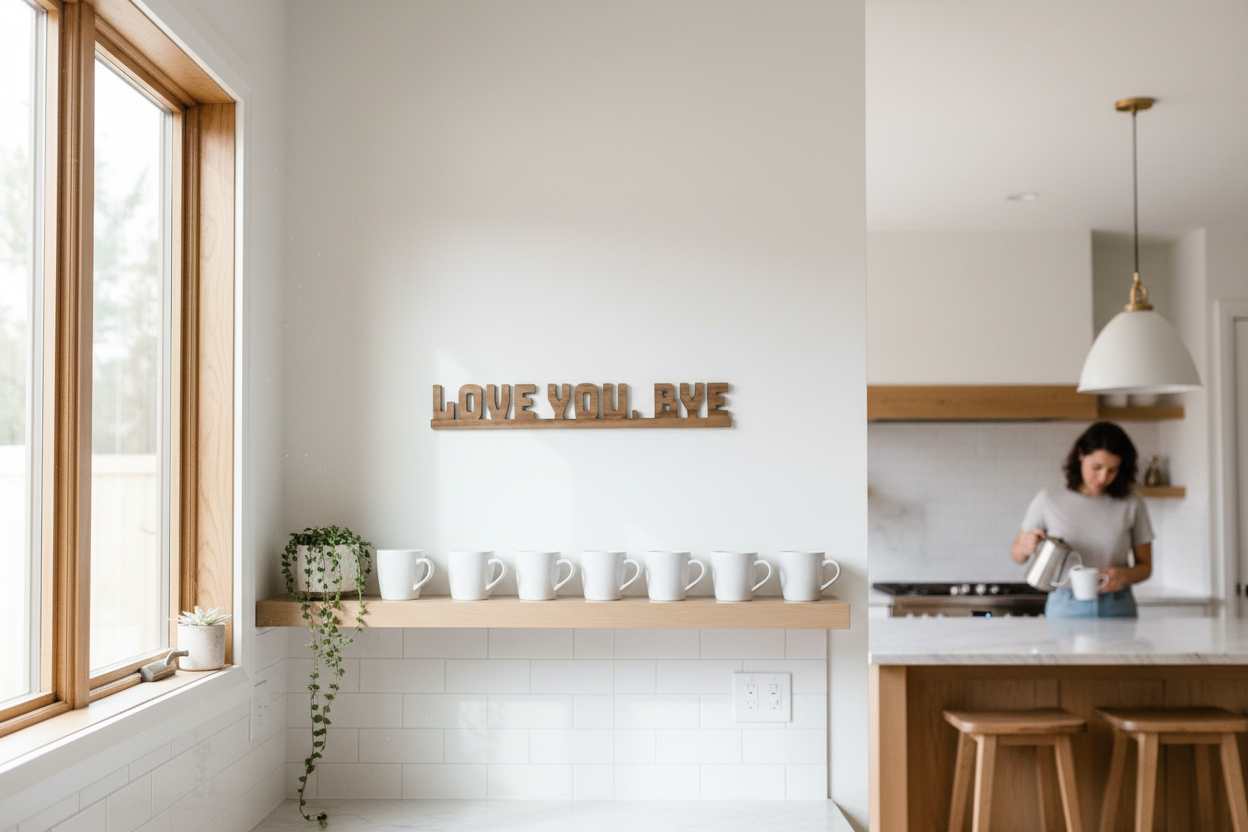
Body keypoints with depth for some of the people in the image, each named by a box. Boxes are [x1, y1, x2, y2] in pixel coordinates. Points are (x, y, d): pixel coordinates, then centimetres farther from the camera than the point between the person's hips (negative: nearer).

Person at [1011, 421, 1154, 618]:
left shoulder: (1131, 504, 1)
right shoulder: (1049, 500, 0)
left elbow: (1145, 566, 9)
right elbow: (1016, 555, 9)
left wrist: (1124, 576, -11)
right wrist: (1025, 548, -13)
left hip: (1117, 609, 1)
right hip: (1065, 609, 0)